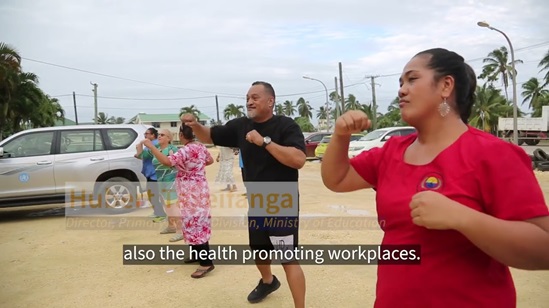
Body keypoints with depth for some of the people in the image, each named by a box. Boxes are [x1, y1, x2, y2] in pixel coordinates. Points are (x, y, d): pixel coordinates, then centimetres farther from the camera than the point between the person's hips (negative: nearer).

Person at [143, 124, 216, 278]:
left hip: (191, 193, -9)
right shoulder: (201, 147, 6)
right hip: (200, 189, 9)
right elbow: (210, 160, 22)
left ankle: (206, 262, -6)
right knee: (197, 223, 18)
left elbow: (167, 161, -34)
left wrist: (151, 146, -26)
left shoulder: (185, 151, -21)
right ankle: (198, 254, 31)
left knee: (194, 225, -7)